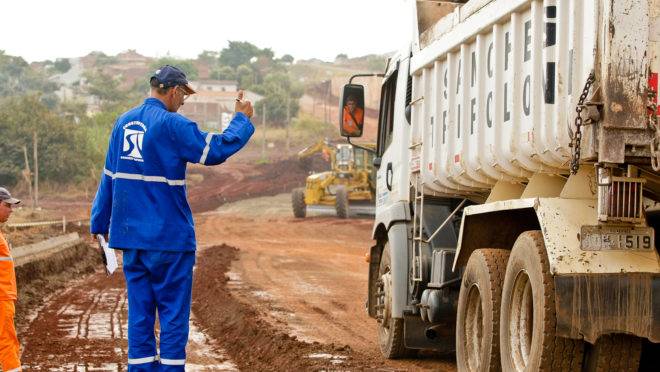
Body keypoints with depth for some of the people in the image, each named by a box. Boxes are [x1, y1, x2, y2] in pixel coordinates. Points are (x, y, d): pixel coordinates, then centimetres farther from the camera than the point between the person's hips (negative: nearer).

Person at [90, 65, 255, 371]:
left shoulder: (123, 122, 10)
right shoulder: (172, 125, -12)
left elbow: (109, 177, 15)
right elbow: (216, 150, -13)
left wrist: (100, 223, 20)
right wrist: (241, 119, 2)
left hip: (130, 234, 7)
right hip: (168, 235, -7)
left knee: (139, 311, 9)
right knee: (174, 310, -1)